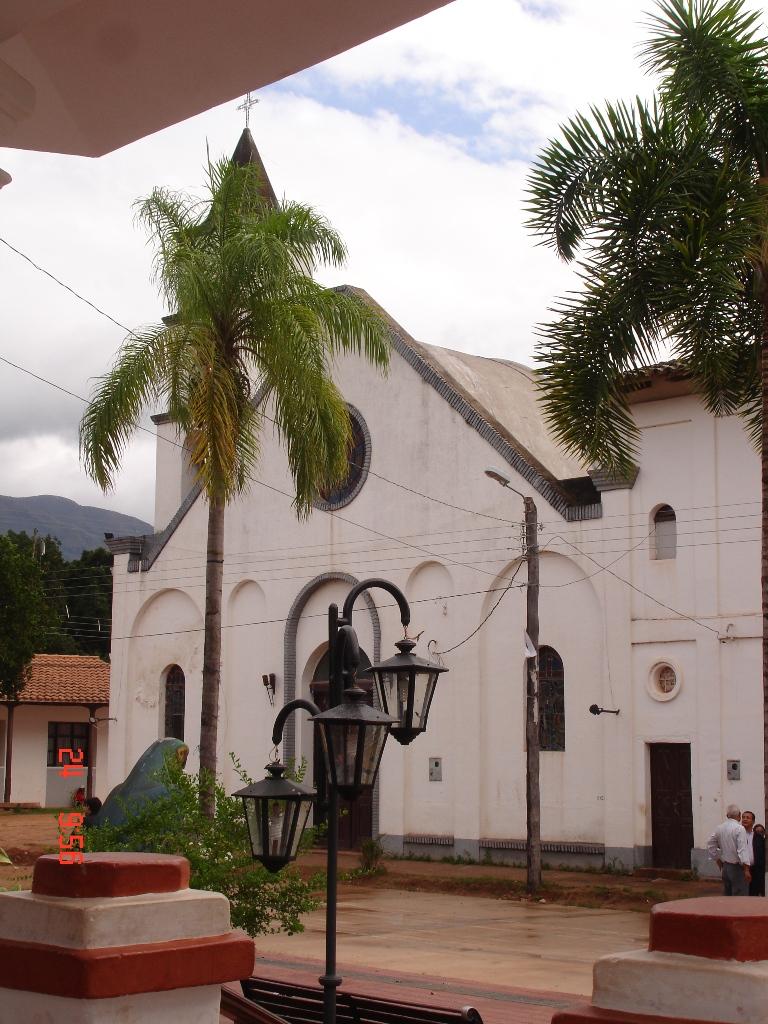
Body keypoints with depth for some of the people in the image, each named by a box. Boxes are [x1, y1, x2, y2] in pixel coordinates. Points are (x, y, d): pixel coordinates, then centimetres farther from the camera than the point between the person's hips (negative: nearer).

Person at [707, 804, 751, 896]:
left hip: (725, 867, 7)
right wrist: (746, 870, -20)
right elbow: (742, 850, -20)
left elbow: (710, 847, 13)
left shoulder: (719, 828, 7)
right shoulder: (739, 829, -14)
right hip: (737, 867, -7)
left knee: (727, 896, 13)